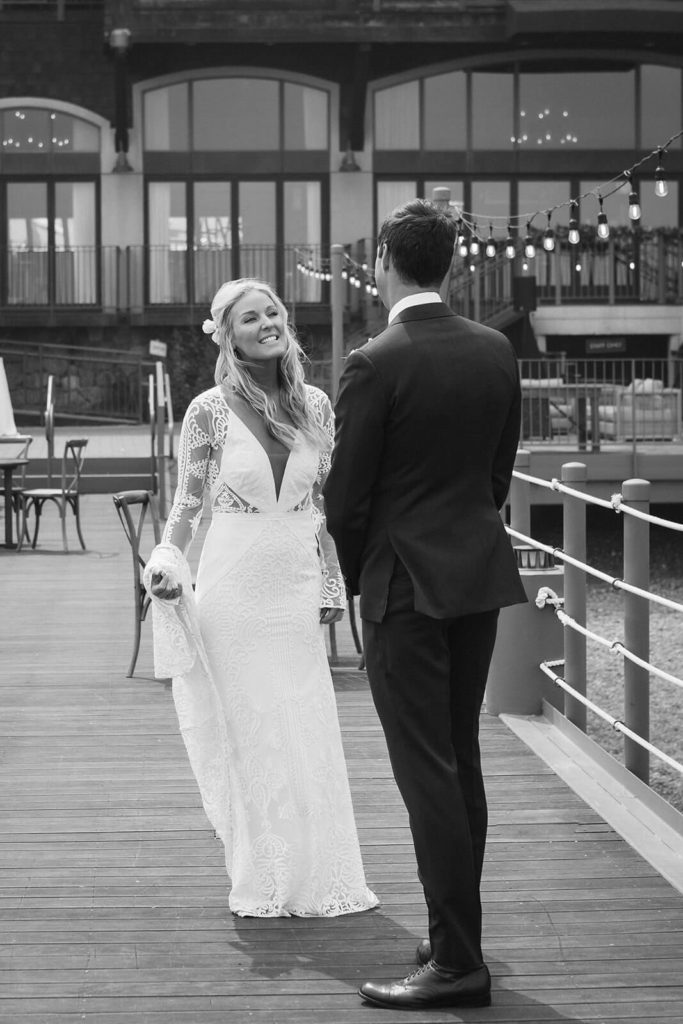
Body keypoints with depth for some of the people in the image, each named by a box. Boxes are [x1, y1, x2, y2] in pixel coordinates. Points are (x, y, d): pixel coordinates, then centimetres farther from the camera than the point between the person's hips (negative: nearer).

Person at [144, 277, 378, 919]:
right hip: (233, 584, -3)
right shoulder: (209, 411, -6)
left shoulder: (314, 406, 3)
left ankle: (318, 878, 19)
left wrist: (330, 588, 9)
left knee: (308, 736, 5)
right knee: (248, 733, 5)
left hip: (297, 584, 3)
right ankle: (263, 884, 17)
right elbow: (187, 505, 2)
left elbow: (324, 504, 10)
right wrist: (167, 564, -14)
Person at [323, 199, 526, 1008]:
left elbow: (346, 496, -11)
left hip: (406, 584, -7)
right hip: (481, 575, 7)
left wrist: (360, 578, 5)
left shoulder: (376, 364, -15)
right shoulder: (496, 351, 4)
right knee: (460, 760, 17)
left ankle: (457, 963, -1)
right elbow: (501, 469, 10)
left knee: (427, 770, -3)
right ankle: (457, 933, 25)